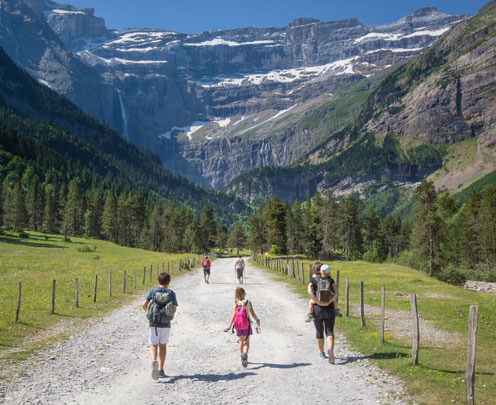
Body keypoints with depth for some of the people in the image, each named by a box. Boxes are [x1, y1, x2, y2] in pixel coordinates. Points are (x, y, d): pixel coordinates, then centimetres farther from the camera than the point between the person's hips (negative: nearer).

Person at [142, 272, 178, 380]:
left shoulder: (153, 291, 2)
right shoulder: (171, 293, 2)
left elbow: (144, 304, -7)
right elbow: (174, 309, -5)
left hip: (153, 323, 0)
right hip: (165, 323, 0)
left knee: (153, 345, 7)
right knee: (163, 345, 13)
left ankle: (154, 362, -23)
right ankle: (161, 370, 13)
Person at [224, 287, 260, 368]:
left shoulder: (236, 303, -4)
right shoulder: (248, 302, -2)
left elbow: (234, 315, -10)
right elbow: (253, 314, -1)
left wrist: (230, 325, -9)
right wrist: (257, 321, 14)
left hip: (238, 325, 1)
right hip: (247, 325, -1)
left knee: (241, 341, 18)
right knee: (246, 342, 0)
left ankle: (242, 357, 22)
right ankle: (245, 354, -27)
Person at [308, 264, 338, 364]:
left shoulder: (313, 280, 3)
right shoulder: (331, 281, 7)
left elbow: (310, 292, -15)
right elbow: (336, 292, -9)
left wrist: (318, 302, -17)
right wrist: (329, 302, -16)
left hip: (317, 309, 0)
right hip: (329, 309, 0)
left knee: (319, 331, 17)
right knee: (330, 332, -1)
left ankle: (321, 353, 26)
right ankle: (330, 349, -27)